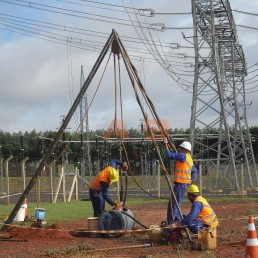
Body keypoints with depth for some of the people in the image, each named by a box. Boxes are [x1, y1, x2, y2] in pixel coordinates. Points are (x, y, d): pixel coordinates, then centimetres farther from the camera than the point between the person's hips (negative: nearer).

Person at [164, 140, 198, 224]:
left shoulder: (183, 156, -11)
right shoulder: (189, 158, 19)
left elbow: (170, 155, -17)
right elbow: (195, 171, 24)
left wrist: (166, 144, -7)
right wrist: (192, 180, 12)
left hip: (181, 183, -10)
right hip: (185, 183, 10)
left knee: (173, 204, -10)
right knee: (176, 204, 16)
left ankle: (170, 223, -12)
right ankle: (178, 221, 18)